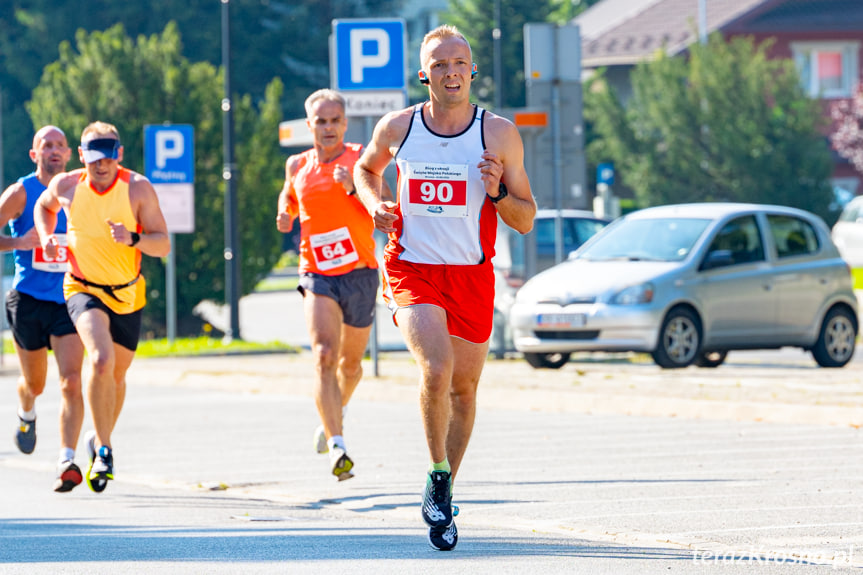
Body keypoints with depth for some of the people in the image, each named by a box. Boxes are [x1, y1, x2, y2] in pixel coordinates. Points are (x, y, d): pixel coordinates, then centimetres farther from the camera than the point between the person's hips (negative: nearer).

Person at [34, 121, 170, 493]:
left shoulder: (138, 189, -14)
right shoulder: (66, 186, -10)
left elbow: (163, 245, -14)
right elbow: (45, 206, 16)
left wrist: (132, 239, -33)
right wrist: (46, 237, -3)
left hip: (128, 294, 2)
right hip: (83, 290, -2)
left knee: (117, 375, 16)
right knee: (101, 361, -27)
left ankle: (100, 439, 44)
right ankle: (103, 450, -16)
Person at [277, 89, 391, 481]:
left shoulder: (362, 159, -2)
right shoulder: (297, 166, 6)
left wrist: (355, 188, -25)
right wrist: (285, 215, 7)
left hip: (360, 274, 0)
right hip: (317, 274, 0)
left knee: (350, 362, 16)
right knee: (324, 356, -21)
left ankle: (332, 416, 48)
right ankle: (337, 448, -28)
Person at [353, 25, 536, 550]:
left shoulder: (499, 134, -2)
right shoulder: (397, 128, 0)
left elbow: (526, 220, 2)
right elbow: (366, 169, 23)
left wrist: (498, 193, -18)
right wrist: (374, 203, 2)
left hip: (471, 276, 2)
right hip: (411, 271, -2)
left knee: (464, 389, 10)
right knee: (437, 368, -26)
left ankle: (443, 499, 30)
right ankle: (439, 477, -8)